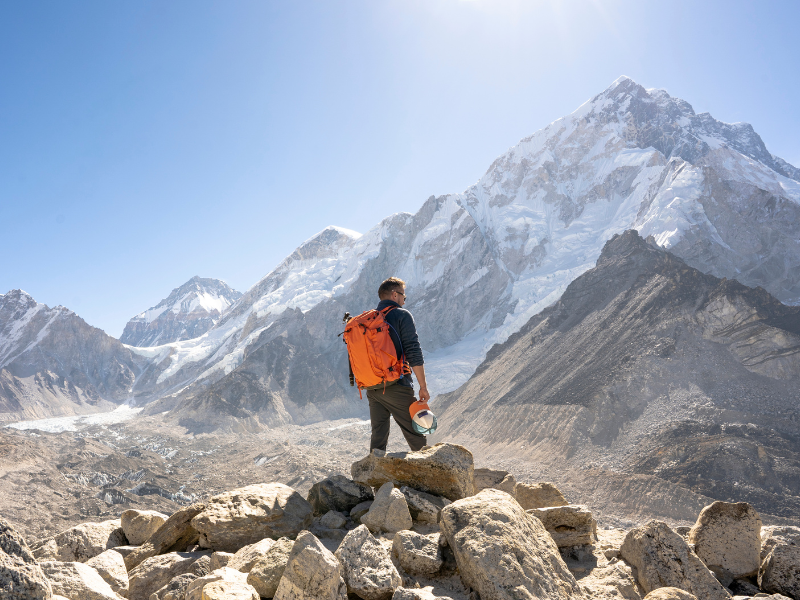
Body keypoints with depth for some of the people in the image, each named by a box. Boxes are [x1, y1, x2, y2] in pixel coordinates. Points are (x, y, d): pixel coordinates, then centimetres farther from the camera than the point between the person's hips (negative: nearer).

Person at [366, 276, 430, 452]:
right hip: (396, 387, -6)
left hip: (372, 389, 6)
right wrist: (423, 387, -8)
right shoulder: (402, 315, -5)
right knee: (416, 436, 4)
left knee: (378, 436, 11)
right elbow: (414, 354, -13)